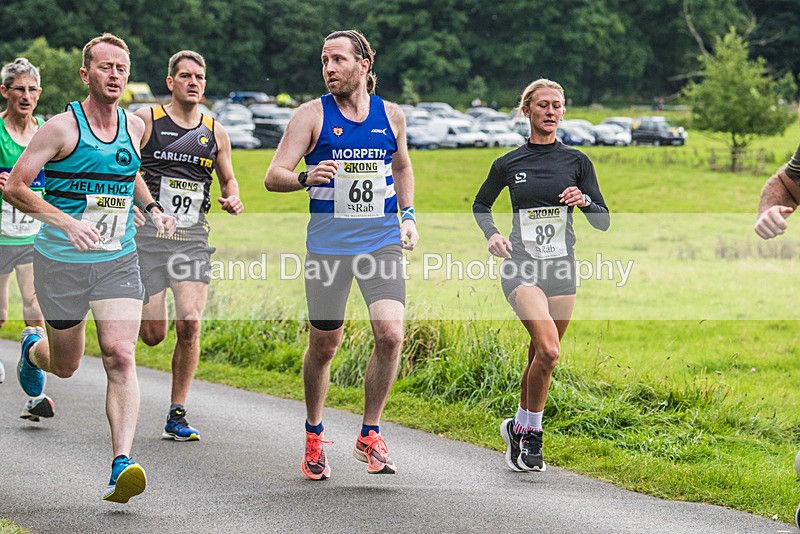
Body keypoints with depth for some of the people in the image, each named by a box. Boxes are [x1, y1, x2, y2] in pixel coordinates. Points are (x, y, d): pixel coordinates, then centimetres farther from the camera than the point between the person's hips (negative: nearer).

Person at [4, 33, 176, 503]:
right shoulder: (62, 128, -10)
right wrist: (67, 221, -23)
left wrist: (152, 208, 11)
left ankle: (122, 464, -23)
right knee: (66, 365, 13)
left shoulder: (135, 127, 6)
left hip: (119, 262, 2)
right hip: (61, 262, -2)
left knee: (121, 357, -17)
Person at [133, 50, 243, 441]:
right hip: (148, 234, -2)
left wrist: (233, 200, 2)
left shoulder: (215, 133, 10)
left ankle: (176, 416, -2)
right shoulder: (145, 121, 0)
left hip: (193, 237, 2)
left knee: (189, 323, -13)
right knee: (153, 334, -5)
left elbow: (228, 180, 24)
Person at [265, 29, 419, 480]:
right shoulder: (313, 115, -3)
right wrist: (306, 178, -28)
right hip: (328, 245, -2)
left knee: (390, 333, -14)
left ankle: (370, 434, 2)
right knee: (324, 344, 5)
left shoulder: (391, 115, 6)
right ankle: (314, 435, 27)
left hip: (382, 241, 2)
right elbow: (273, 176, -8)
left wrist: (408, 215, 14)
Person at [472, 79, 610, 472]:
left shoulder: (577, 161, 4)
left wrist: (585, 200, -16)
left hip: (561, 268, 3)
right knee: (548, 350, -22)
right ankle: (531, 431, -5)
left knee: (541, 357, 8)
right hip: (521, 267, -3)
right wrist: (492, 235, 0)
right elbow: (481, 205, 19)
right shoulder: (509, 164, 2)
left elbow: (603, 222, 4)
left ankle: (520, 429, 28)